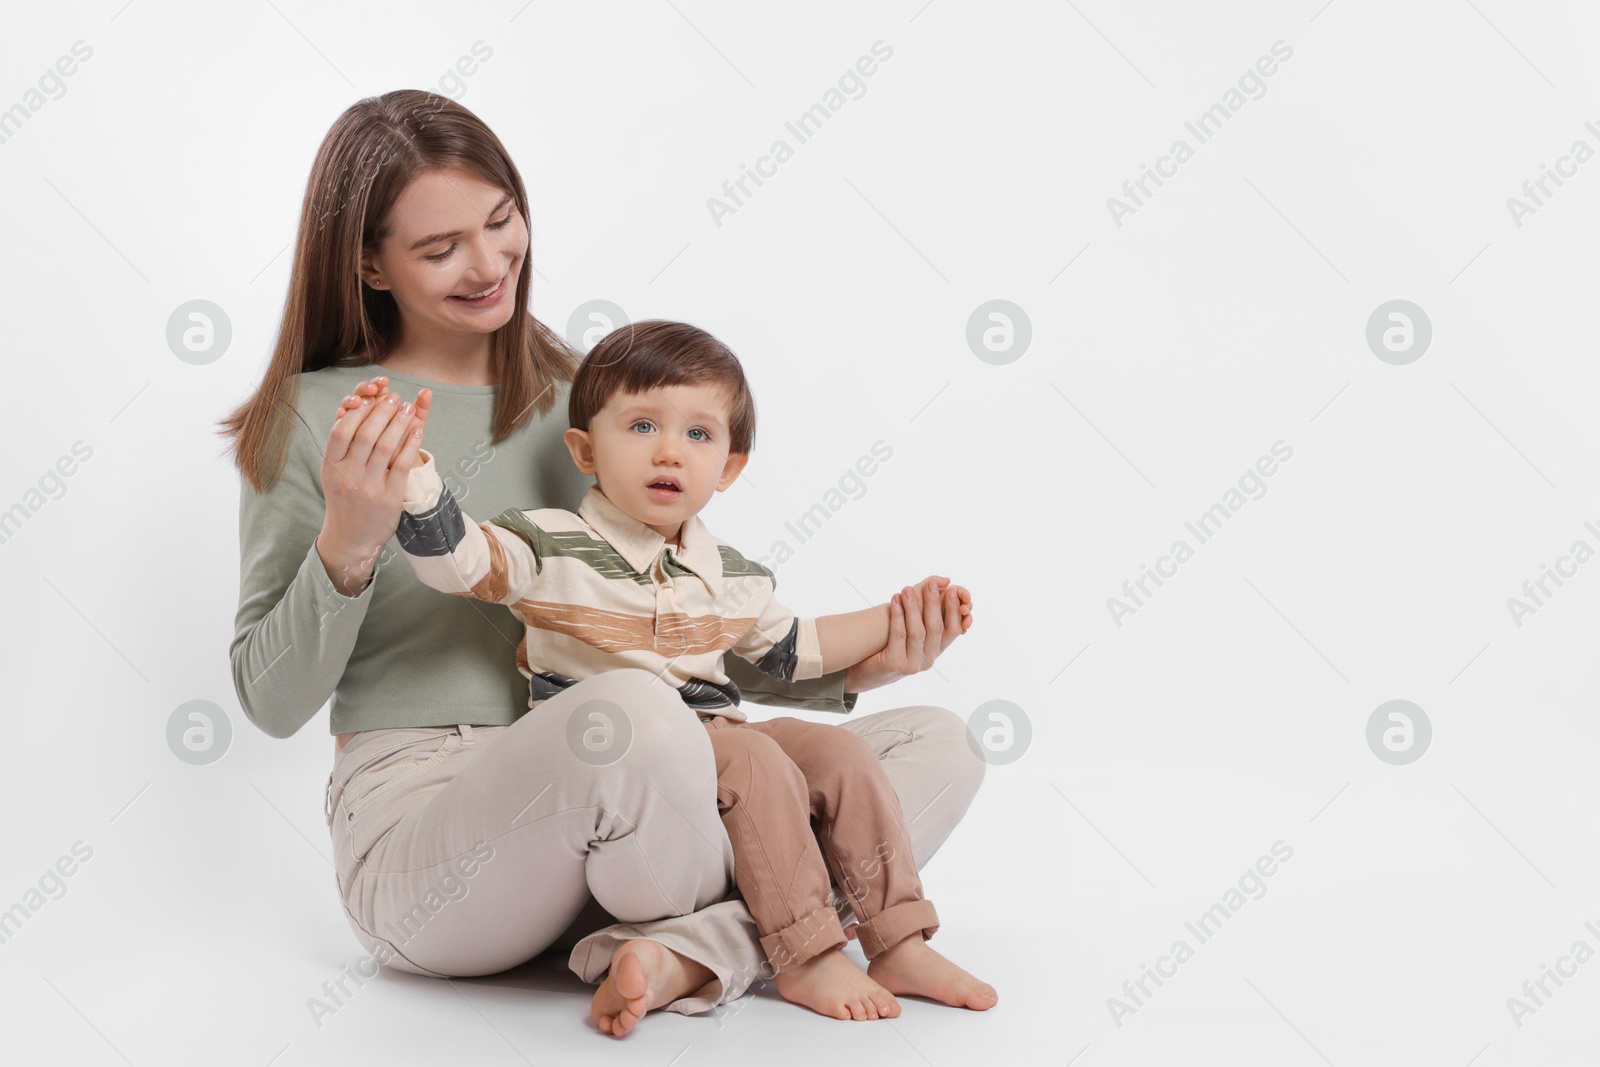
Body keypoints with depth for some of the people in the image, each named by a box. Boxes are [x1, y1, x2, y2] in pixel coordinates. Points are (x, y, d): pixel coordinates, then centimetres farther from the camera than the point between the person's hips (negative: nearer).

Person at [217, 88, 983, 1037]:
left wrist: (851, 669, 0)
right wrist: (347, 545, -20)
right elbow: (273, 702, -2)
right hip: (412, 826, -5)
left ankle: (681, 952, -24)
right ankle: (781, 928, -8)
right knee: (627, 709, -38)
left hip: (598, 834, 5)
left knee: (938, 745, -7)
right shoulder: (313, 421, -2)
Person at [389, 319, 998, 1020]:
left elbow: (791, 649, 27)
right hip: (608, 753, -7)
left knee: (842, 755, -8)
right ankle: (805, 960, -22)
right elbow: (455, 556, -18)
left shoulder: (732, 576, 13)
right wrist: (412, 472, -36)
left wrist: (895, 619, 22)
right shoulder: (553, 548, -5)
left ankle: (899, 947, -2)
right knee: (756, 763, -28)